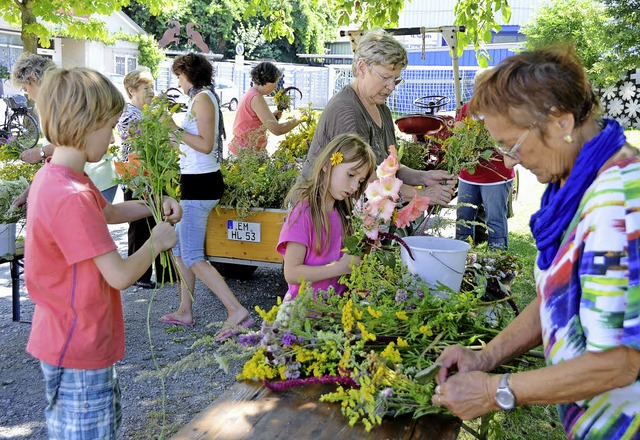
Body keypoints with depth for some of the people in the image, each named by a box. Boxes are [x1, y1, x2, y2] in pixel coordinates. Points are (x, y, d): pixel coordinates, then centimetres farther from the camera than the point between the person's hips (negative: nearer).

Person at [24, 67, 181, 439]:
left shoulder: (56, 176, 3)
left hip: (87, 341, 10)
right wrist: (156, 242, -10)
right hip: (77, 353, -10)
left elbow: (106, 212, 22)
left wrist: (154, 206, 7)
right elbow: (120, 275, -27)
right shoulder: (70, 197, -29)